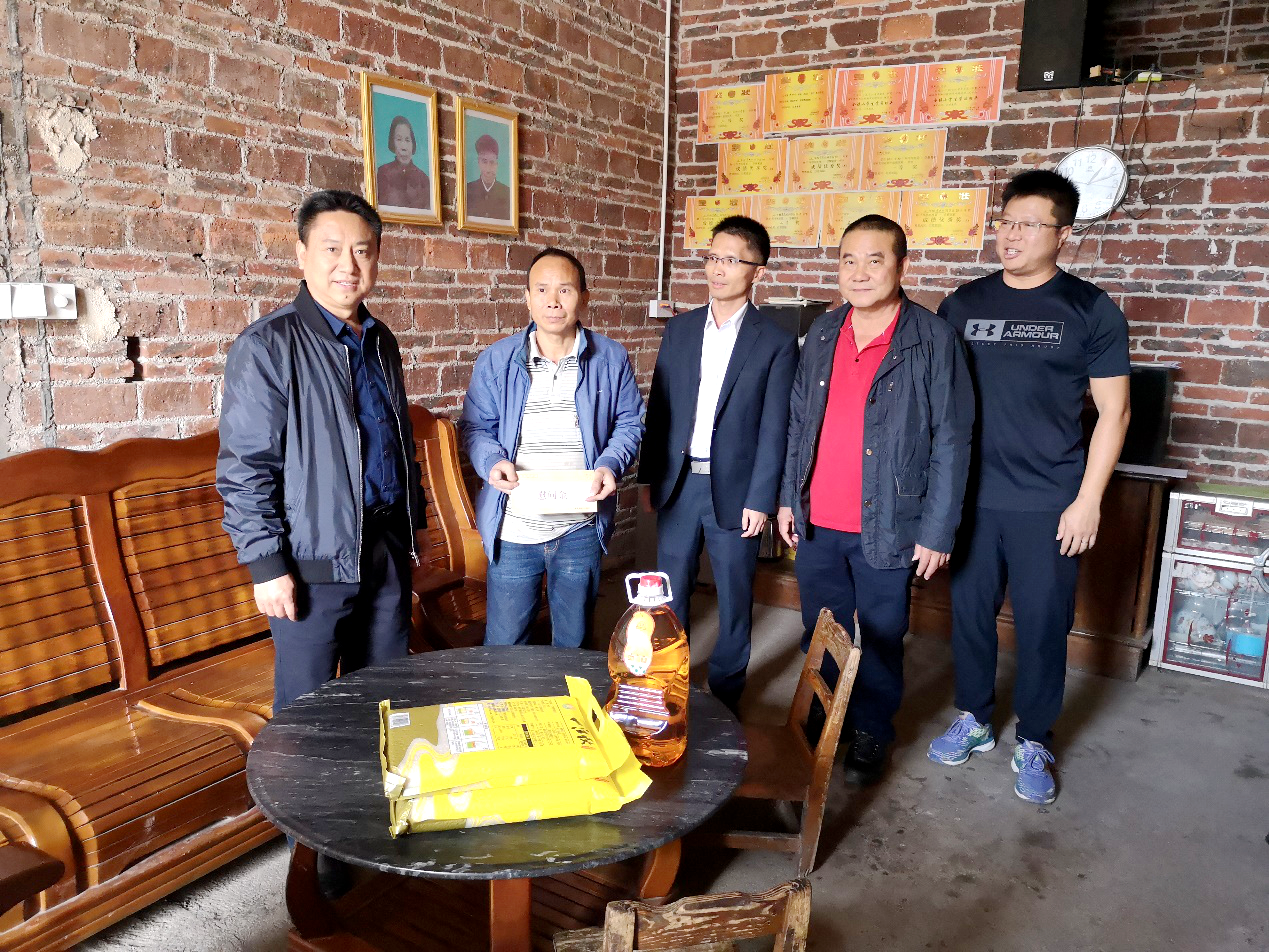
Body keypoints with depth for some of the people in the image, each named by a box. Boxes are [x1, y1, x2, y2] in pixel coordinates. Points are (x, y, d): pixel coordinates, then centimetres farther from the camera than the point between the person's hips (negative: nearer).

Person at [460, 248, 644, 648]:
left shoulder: (611, 358, 0)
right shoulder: (496, 360, -1)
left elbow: (630, 423, 6)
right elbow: (475, 425, 5)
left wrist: (610, 465, -13)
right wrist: (492, 461, -16)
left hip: (581, 529, 1)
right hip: (513, 529, 0)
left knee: (574, 641, 18)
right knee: (504, 645, 10)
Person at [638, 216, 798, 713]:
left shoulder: (776, 342, -5)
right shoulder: (679, 329, 6)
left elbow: (773, 429, -7)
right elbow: (658, 408, 9)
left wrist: (760, 500, -11)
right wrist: (648, 477, 7)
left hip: (734, 488, -3)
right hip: (678, 483, 3)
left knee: (734, 597, 9)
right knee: (670, 593, 13)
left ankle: (725, 695, 27)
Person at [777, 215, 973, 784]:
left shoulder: (932, 341, -9)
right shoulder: (823, 333, 6)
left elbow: (951, 442, -9)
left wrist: (937, 530, -11)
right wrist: (788, 497, 10)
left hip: (886, 526, -4)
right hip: (817, 523, 4)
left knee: (880, 639, 10)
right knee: (821, 633, 16)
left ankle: (872, 734, 32)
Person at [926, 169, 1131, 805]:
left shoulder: (1089, 310, -3)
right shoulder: (962, 304, 5)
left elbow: (1114, 409, -2)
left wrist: (1087, 501, -8)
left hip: (1049, 504, -2)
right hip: (970, 496, 3)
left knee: (1042, 624, 7)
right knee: (969, 612, 12)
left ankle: (1033, 742, 26)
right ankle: (974, 719, 32)